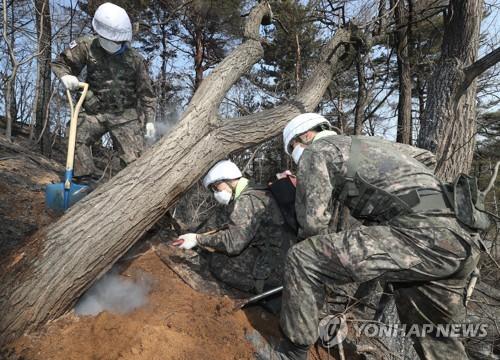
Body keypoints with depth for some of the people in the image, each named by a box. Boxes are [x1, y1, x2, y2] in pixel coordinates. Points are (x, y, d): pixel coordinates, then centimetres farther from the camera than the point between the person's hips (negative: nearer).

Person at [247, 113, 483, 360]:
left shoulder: (315, 152, 6)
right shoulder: (366, 143, 29)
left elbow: (313, 222, -3)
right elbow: (424, 155, 41)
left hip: (418, 233, -9)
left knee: (303, 259, -8)